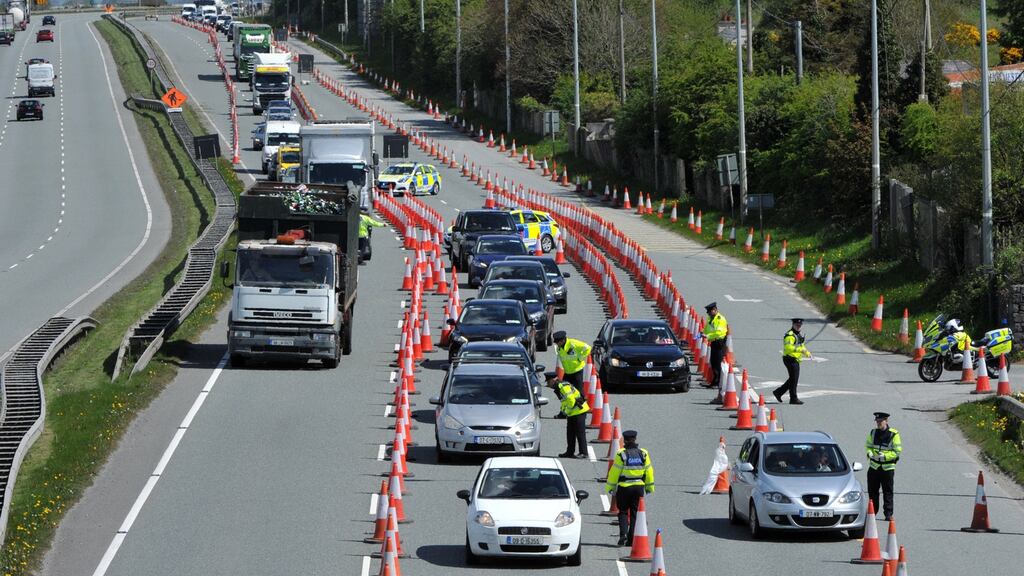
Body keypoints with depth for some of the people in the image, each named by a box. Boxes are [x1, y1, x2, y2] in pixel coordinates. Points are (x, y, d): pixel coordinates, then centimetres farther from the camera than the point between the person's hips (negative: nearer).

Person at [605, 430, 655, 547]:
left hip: (624, 487, -3)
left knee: (623, 512, 11)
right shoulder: (643, 454, -1)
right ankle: (631, 540, 8)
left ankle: (623, 534, -9)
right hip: (639, 487, 3)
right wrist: (650, 487, 16)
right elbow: (649, 471, 6)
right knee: (635, 513, 9)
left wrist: (610, 487, 4)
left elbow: (614, 472, -7)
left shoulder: (621, 454, -11)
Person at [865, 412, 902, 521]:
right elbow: (868, 446, 16)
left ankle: (888, 514, -1)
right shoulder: (873, 433, 8)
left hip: (888, 468, -4)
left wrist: (884, 456, -20)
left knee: (888, 492, -3)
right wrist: (870, 453, -7)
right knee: (872, 491, 7)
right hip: (874, 467, 4)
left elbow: (897, 451, -8)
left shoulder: (894, 435, -7)